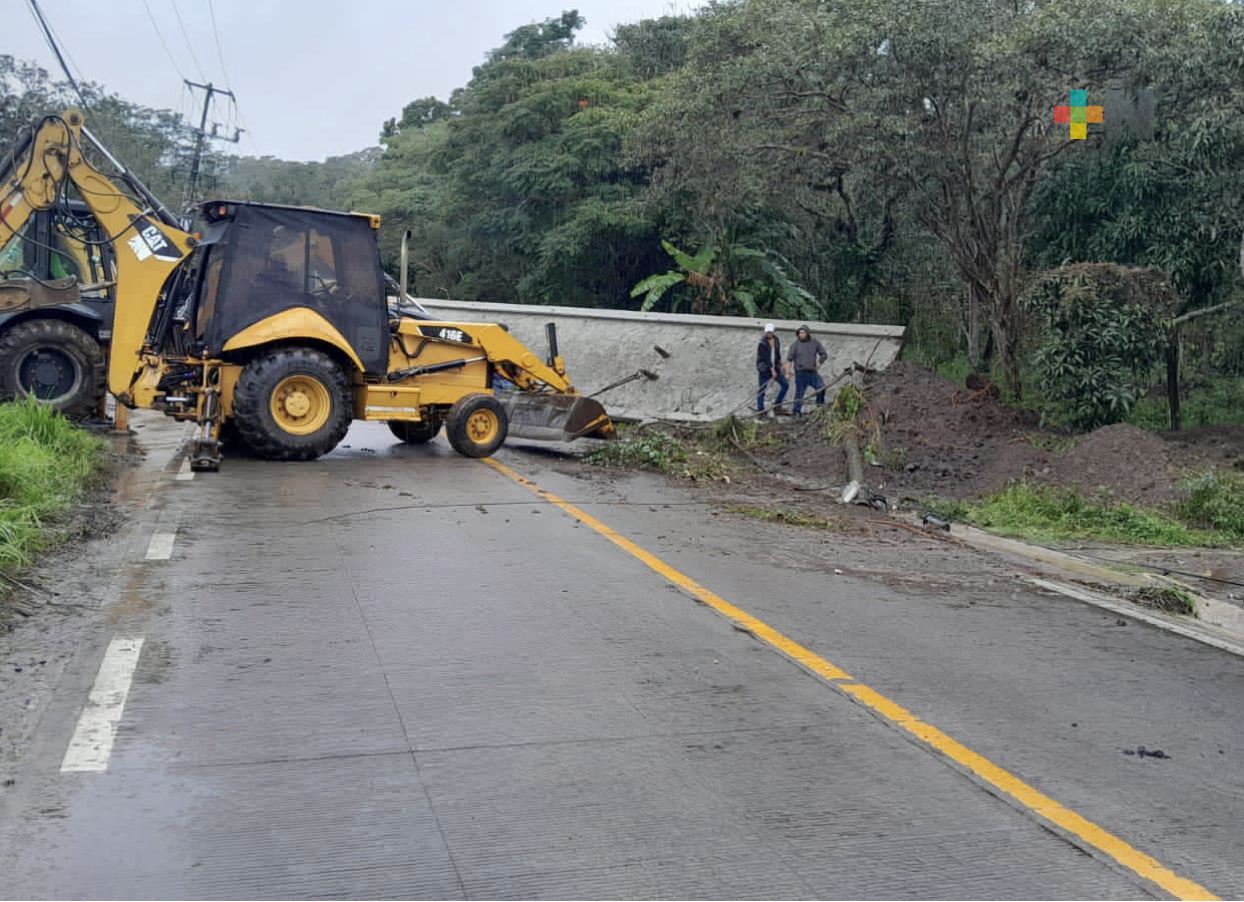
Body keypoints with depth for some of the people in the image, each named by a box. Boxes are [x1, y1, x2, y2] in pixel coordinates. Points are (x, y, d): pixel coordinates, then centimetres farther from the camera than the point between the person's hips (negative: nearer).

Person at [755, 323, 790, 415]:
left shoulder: (776, 340, 6)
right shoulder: (762, 343, -14)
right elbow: (766, 357, -18)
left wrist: (779, 365, 16)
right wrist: (772, 370, -22)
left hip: (775, 367, 7)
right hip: (764, 369, -6)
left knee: (785, 385, 3)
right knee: (761, 390, -3)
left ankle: (777, 405, 13)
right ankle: (760, 411, -1)